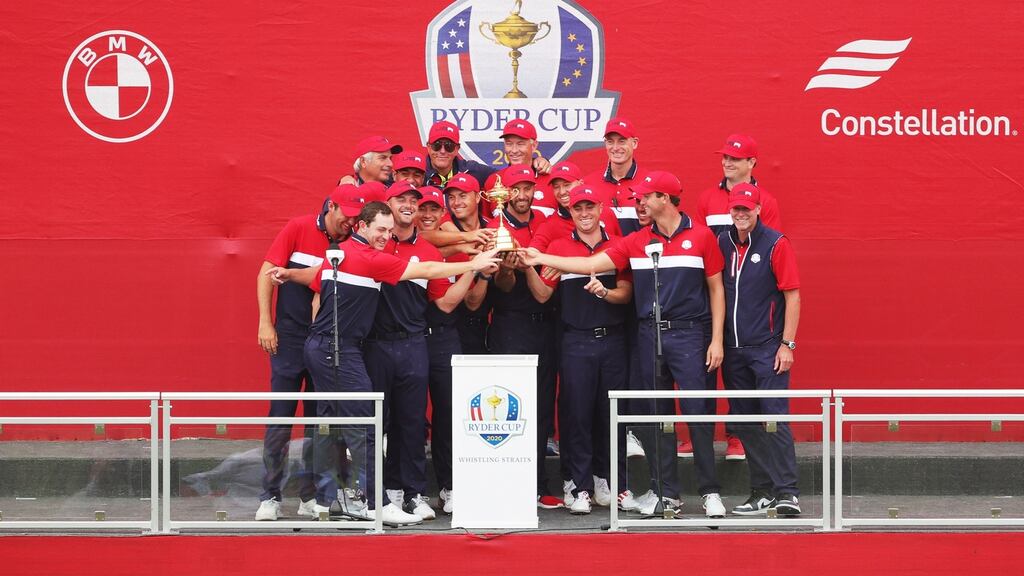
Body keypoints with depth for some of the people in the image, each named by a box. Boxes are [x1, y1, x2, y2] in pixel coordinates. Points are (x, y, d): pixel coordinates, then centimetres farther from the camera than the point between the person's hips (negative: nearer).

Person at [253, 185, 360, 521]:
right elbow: (267, 273, -2)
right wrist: (265, 323, -8)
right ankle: (270, 496, 2)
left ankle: (311, 497, 13)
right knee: (280, 418, -2)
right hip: (289, 337, -3)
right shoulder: (298, 228, -3)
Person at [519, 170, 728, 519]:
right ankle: (667, 493, 13)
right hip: (650, 335, 4)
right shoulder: (637, 242, 8)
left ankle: (710, 492, 2)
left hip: (690, 334, -4)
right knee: (658, 415, 6)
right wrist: (542, 259, -1)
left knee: (697, 413, -5)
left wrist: (716, 339, -3)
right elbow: (592, 265, 5)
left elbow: (716, 288, 2)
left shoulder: (700, 236, 0)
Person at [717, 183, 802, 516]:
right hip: (733, 349, 5)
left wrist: (787, 344, -11)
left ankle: (786, 493, -8)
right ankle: (762, 492, 15)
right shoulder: (722, 244, 9)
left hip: (768, 349, -5)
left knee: (774, 419, -9)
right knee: (745, 423, 7)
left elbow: (792, 295, -6)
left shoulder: (776, 244, -5)